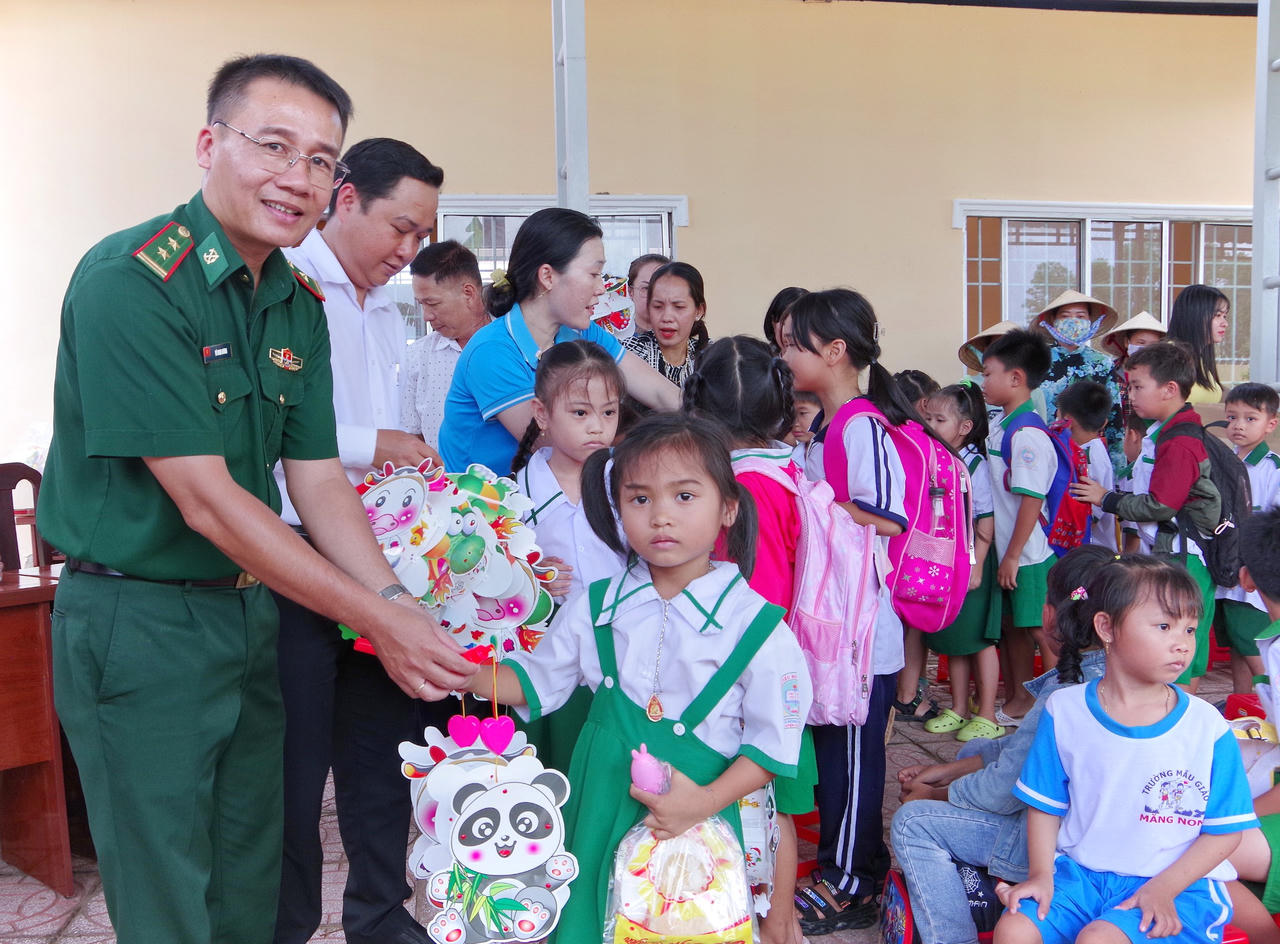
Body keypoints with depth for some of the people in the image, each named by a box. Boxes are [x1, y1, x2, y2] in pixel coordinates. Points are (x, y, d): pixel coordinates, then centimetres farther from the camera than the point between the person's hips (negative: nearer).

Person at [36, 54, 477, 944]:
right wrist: (377, 620, -21)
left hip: (254, 609, 7)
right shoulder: (129, 283, -20)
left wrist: (398, 600, -11)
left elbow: (317, 481, 3)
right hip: (136, 618, -7)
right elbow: (207, 501, -23)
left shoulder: (301, 304, 3)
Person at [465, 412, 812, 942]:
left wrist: (705, 802, -17)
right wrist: (462, 672, -6)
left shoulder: (756, 626, -12)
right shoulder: (596, 606, -2)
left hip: (694, 825, -3)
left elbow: (774, 743, -7)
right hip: (600, 812, 3)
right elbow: (537, 681, 9)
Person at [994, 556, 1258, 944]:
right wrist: (1041, 874, -7)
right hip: (1078, 874, 2)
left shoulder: (1208, 728, -8)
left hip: (1177, 886, -2)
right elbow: (1045, 806, 6)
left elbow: (1225, 830, -2)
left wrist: (1163, 889, -13)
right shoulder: (1064, 711, -3)